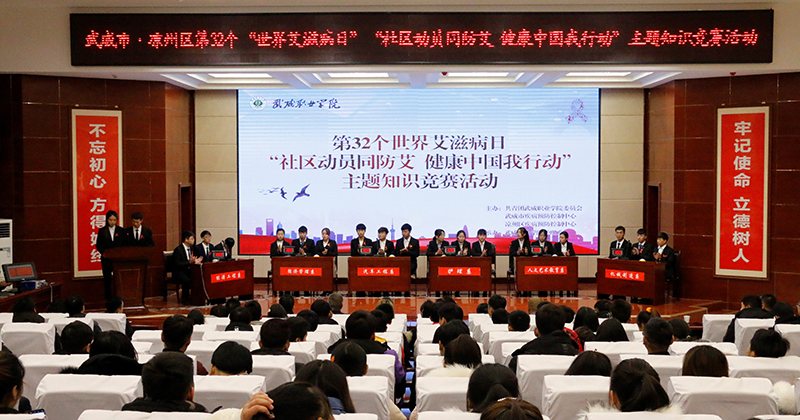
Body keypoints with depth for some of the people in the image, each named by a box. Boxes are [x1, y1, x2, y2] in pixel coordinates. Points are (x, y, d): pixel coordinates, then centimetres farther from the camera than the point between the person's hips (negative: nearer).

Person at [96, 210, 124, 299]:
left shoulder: (121, 231, 6)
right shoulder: (102, 231, 4)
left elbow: (124, 245, 5)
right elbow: (98, 245, 4)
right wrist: (103, 252, -13)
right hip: (106, 259, 0)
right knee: (107, 278, 5)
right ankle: (108, 297, 12)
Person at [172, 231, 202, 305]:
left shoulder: (191, 248, 12)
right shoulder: (178, 249, -12)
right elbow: (177, 264, -20)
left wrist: (195, 261, -6)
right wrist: (189, 262, -28)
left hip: (188, 271, 7)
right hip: (179, 273, -7)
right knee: (187, 280, -34)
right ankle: (184, 299, -15)